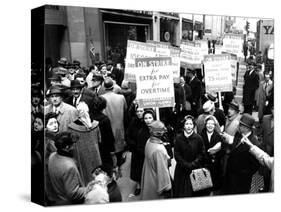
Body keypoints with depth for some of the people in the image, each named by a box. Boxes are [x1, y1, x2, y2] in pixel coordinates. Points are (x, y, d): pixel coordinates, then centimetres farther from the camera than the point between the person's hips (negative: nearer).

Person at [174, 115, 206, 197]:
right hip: (182, 171, 0)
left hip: (195, 169, 0)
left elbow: (201, 154, -2)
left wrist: (193, 164, -13)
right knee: (182, 193, 5)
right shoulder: (178, 138, -4)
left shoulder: (198, 138, -4)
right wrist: (186, 165, -11)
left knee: (195, 193, 5)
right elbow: (177, 155, -4)